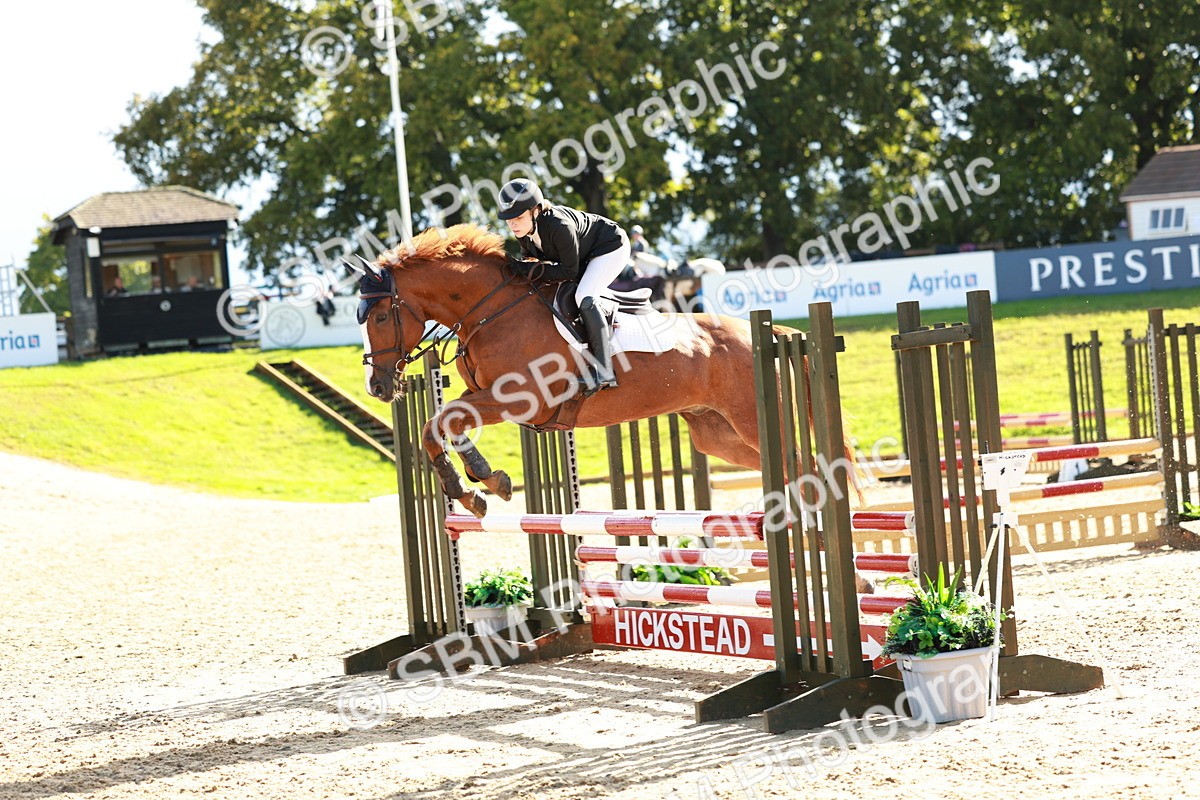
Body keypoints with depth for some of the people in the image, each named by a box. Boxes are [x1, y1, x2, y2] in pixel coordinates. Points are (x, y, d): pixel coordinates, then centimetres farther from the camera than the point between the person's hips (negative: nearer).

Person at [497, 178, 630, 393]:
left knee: (584, 297, -27)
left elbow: (570, 272, -30)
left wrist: (534, 269, -35)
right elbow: (529, 257, 3)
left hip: (611, 247, -9)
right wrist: (524, 267, -21)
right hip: (585, 255, 9)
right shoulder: (522, 232, -16)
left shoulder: (559, 226, -40)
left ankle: (603, 369, -27)